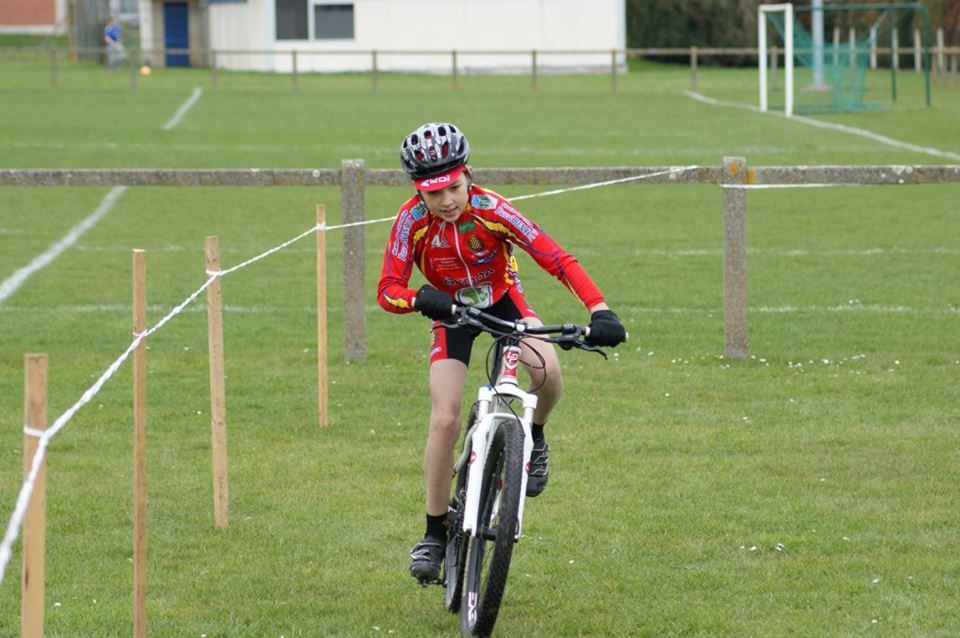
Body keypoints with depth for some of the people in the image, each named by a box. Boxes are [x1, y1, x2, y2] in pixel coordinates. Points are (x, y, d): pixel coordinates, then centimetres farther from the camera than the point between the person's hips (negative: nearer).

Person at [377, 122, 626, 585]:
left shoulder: (490, 209, -29)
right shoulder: (412, 221, -25)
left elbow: (556, 259, -32)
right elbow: (388, 290, -25)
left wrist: (599, 311, -43)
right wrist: (420, 298, -49)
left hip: (502, 301, 0)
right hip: (451, 311, 1)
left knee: (547, 369, -30)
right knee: (445, 420, -13)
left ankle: (534, 438, 4)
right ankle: (435, 533, 1)